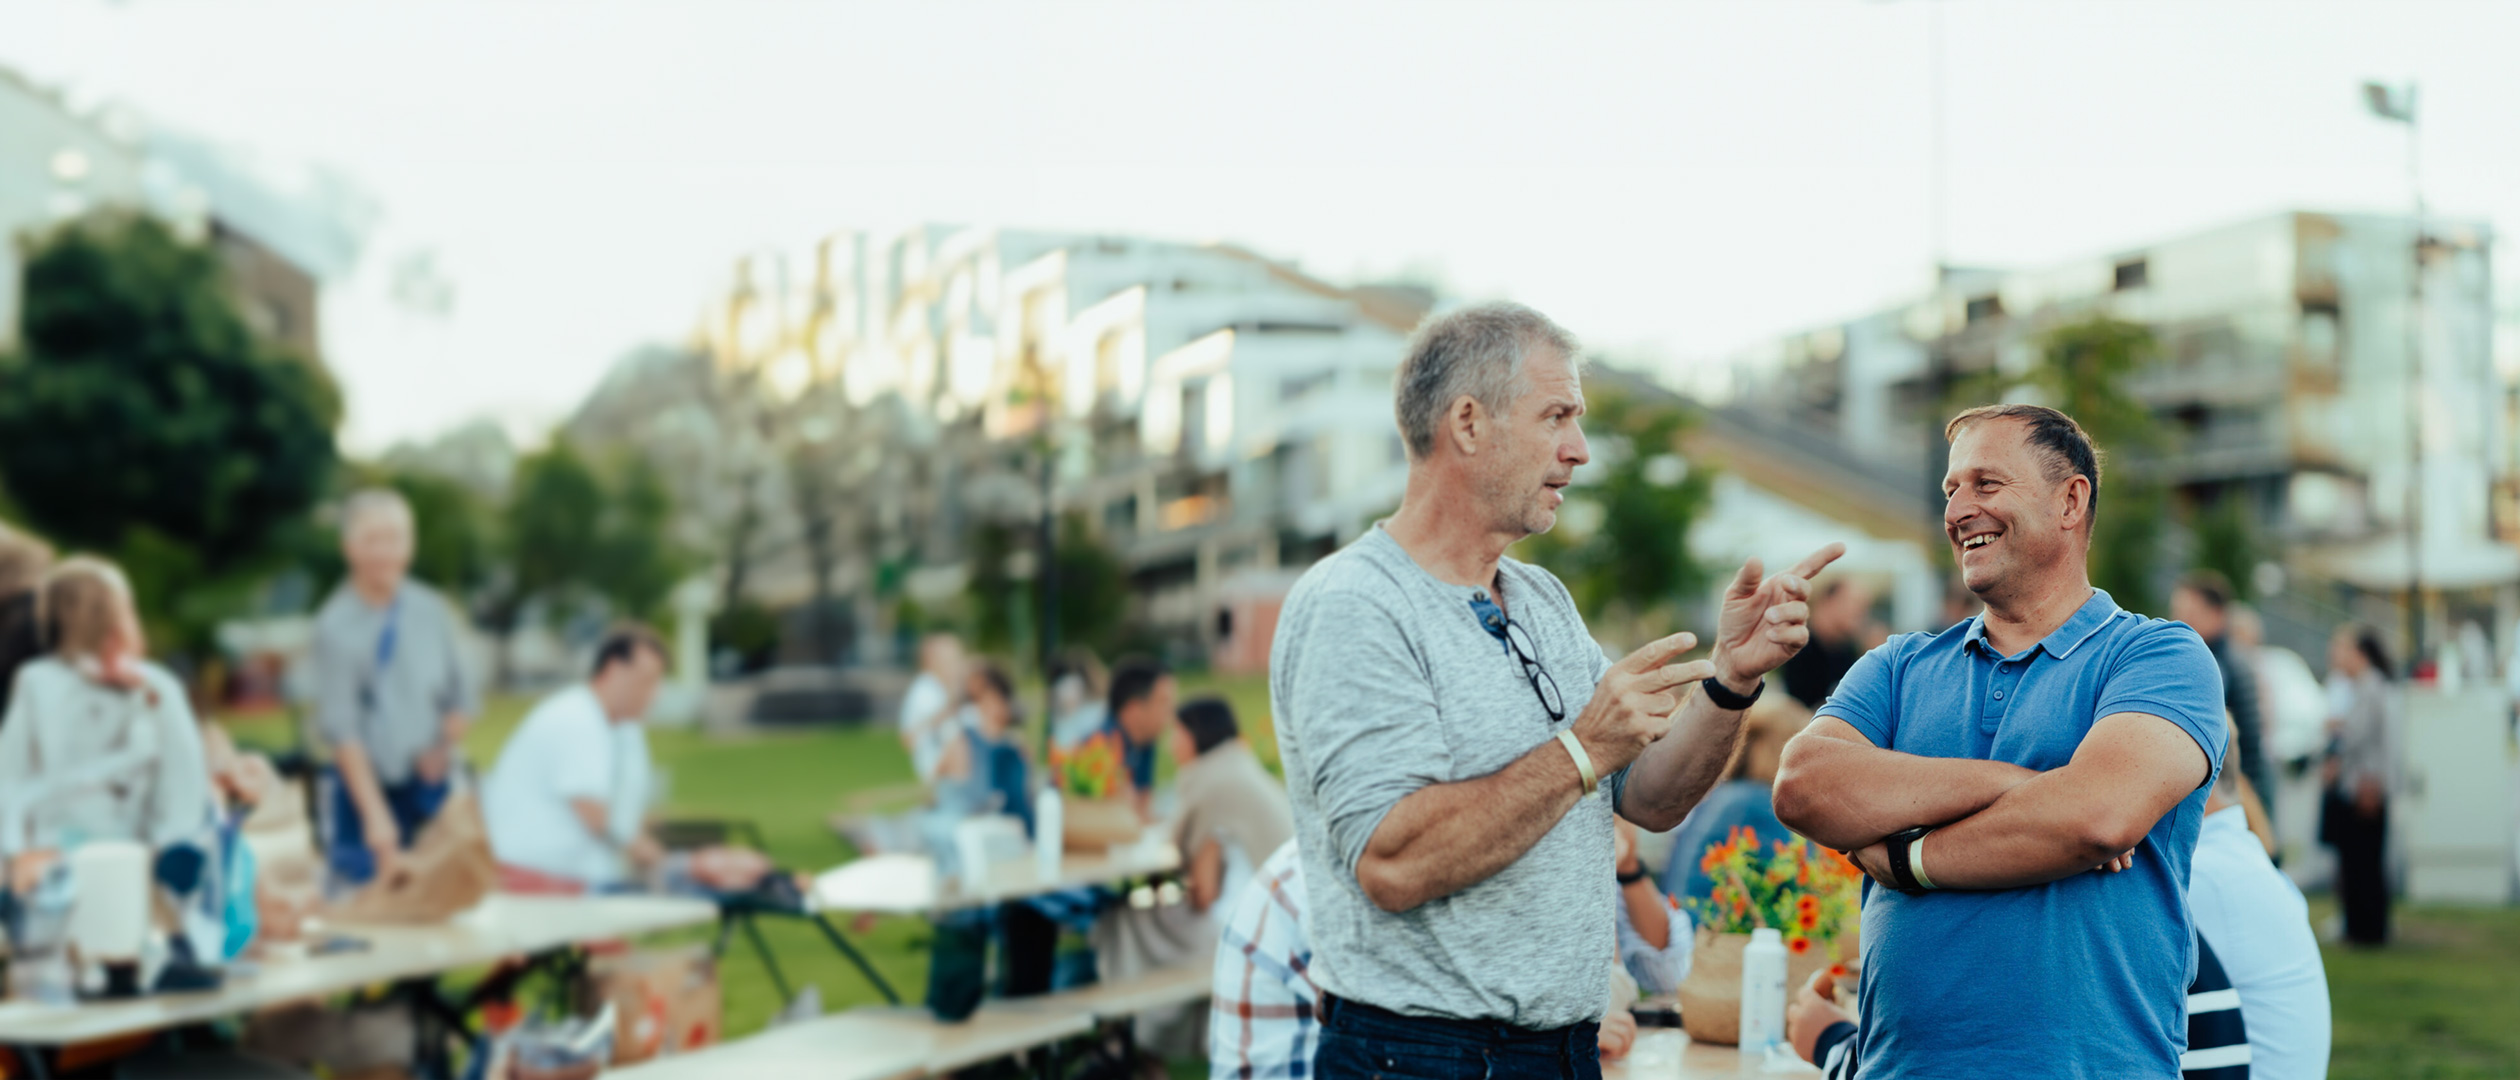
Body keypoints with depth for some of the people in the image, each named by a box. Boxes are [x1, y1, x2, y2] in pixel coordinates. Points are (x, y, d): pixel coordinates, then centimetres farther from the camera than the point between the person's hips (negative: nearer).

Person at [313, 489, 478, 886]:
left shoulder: (431, 610, 3)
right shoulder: (336, 625, -11)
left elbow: (462, 694, 13)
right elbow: (341, 729, -15)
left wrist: (446, 744, -7)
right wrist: (375, 815, -20)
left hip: (431, 784, 4)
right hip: (367, 783, -4)